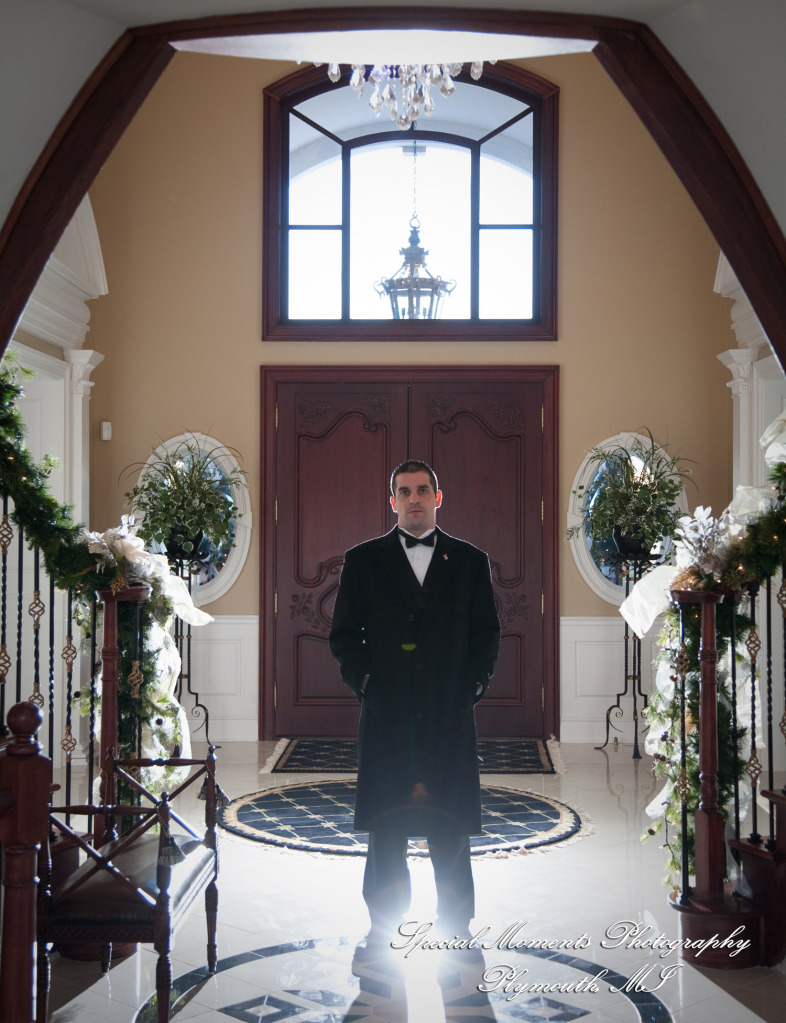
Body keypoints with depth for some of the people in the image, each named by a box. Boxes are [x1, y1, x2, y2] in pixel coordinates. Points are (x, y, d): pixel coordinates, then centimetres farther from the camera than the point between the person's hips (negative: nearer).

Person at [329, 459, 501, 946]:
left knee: (452, 822, 5)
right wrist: (364, 682, -5)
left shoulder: (470, 561, 9)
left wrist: (473, 686, -2)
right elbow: (344, 634, 7)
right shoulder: (363, 560, 7)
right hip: (387, 712, 0)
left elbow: (487, 633, 10)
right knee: (386, 821, 4)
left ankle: (455, 921, 17)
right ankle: (384, 920, 16)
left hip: (451, 711, 0)